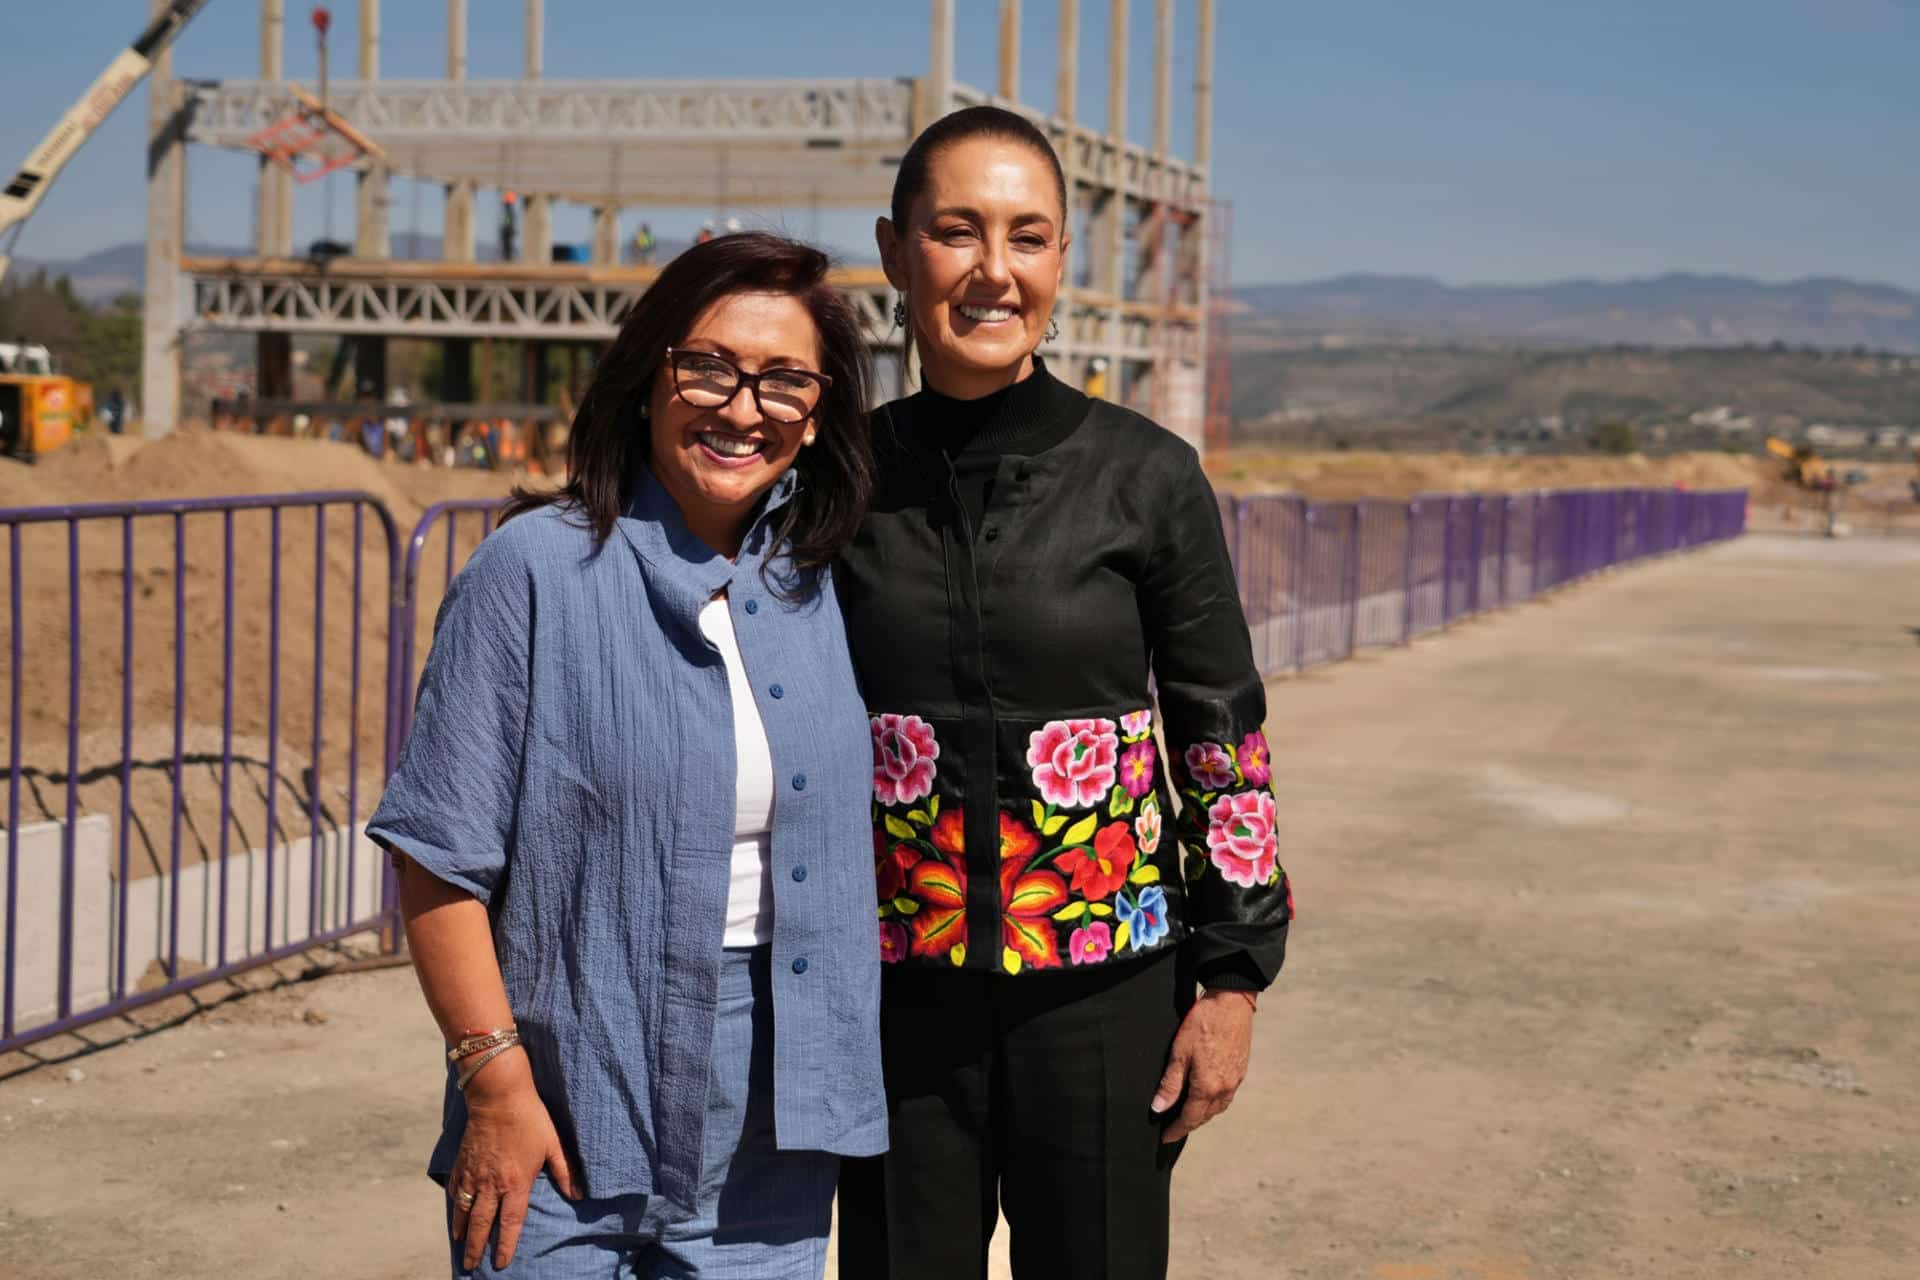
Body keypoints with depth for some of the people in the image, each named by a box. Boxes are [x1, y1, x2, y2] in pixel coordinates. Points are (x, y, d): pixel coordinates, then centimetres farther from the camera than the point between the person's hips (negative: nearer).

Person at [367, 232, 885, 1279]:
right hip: (567, 1118, -4)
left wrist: (834, 1085, 10)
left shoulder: (822, 584, 5)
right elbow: (440, 854, -10)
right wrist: (496, 1083, -13)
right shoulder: (535, 569, -9)